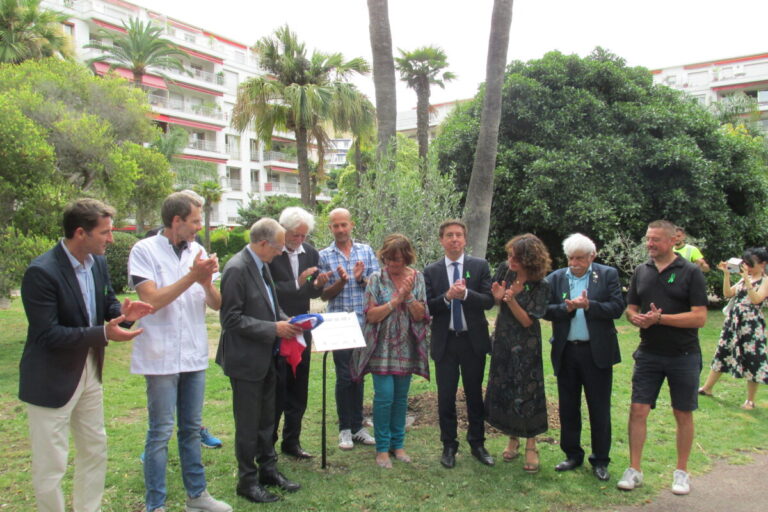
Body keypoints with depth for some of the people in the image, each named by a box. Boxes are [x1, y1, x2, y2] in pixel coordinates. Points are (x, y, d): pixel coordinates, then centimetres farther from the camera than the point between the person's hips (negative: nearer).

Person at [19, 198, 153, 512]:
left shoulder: (98, 262, -1)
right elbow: (48, 334, -24)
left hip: (90, 371, 8)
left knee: (95, 452, 20)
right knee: (50, 466, 7)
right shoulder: (41, 272, -23)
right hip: (52, 379, -8)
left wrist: (122, 312, -14)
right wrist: (103, 333, -32)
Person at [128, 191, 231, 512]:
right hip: (161, 357, -5)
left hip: (194, 355, 5)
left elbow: (216, 304, 3)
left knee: (191, 428, 15)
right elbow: (151, 300, -15)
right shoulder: (145, 250, -8)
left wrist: (206, 282, -16)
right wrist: (192, 276, -18)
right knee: (161, 433, 3)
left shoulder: (197, 251, 4)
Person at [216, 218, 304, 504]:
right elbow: (232, 319, -21)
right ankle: (248, 481, 22)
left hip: (265, 358, 8)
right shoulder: (237, 269, -20)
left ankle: (268, 470, 34)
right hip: (246, 360, -8)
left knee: (266, 421, 20)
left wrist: (286, 321, 0)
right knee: (248, 425, 7)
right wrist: (273, 329, -21)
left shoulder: (262, 265, 6)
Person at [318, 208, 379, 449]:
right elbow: (325, 294, -2)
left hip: (365, 322, 2)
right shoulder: (324, 256, -1)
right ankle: (345, 429, 17)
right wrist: (341, 281, -20)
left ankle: (358, 426, 23)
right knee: (344, 377, 3)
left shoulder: (366, 251, 5)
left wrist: (361, 278, -17)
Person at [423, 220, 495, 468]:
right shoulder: (431, 271, 2)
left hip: (473, 340, 0)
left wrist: (465, 294, -23)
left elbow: (489, 300, -6)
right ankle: (449, 446, 22)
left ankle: (477, 444, 27)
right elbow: (427, 307, -3)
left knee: (474, 394, 11)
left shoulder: (480, 266, 1)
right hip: (444, 342, 0)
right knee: (446, 397, 7)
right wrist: (447, 296, -21)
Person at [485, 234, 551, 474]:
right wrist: (498, 298, -15)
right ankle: (513, 439, 29)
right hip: (502, 341, 4)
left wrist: (511, 299, -29)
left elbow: (527, 320, -15)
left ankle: (531, 447, 16)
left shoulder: (540, 286, -15)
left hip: (525, 346, -4)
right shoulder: (504, 269, -5)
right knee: (503, 390, 10)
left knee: (527, 393, 1)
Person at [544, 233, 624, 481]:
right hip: (565, 352, 3)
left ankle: (600, 460, 21)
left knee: (599, 409, 6)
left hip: (597, 352, -2)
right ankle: (573, 455, 27)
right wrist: (567, 307, -19)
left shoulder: (608, 275, 0)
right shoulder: (555, 278, 6)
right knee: (568, 407, 12)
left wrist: (589, 305, -21)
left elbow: (617, 308, -9)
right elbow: (546, 310, -2)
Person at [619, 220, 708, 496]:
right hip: (648, 354, 3)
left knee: (683, 414, 10)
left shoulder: (691, 272, -7)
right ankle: (634, 470, 12)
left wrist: (659, 318, -21)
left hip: (683, 356, -3)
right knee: (638, 410, 0)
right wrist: (637, 318, -13)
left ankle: (681, 472, 25)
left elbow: (699, 317, -14)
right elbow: (630, 309, 10)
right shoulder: (641, 271, 5)